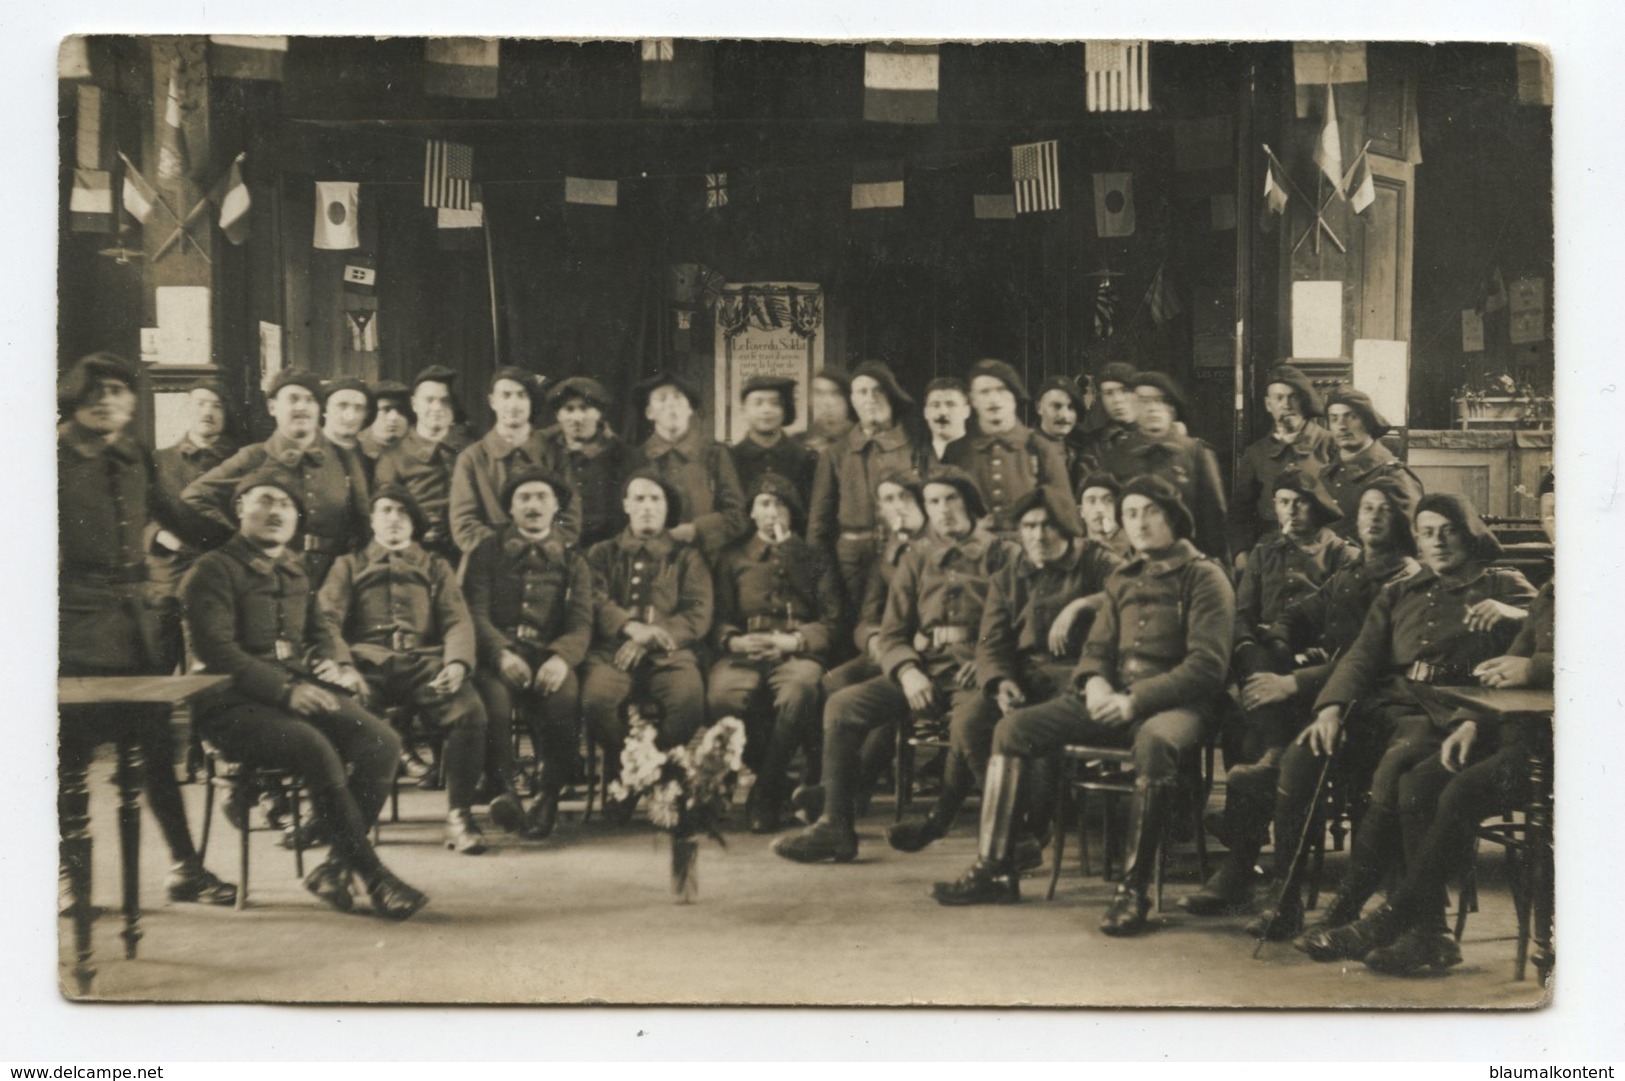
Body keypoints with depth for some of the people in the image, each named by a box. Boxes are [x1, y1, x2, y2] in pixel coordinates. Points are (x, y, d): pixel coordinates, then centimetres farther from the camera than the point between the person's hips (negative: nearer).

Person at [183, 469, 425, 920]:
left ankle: (335, 866, -12)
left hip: (302, 690, 7)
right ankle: (373, 875, -23)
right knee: (316, 748, -34)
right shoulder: (214, 569, -1)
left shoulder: (295, 570, 21)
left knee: (381, 740, -20)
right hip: (238, 705, -6)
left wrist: (329, 664, 7)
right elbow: (215, 650, -12)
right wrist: (284, 691, -21)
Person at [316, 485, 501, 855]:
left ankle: (459, 814, -19)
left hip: (424, 661, 1)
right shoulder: (348, 565, 26)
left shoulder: (435, 566, 28)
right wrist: (343, 667, -12)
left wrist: (457, 663, -10)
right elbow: (327, 618, 9)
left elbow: (458, 620, 13)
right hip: (368, 661, -1)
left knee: (470, 711, -30)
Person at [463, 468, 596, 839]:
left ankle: (549, 793, -14)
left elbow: (581, 625, 6)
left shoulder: (573, 562, 20)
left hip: (549, 655, 1)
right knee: (493, 698, -36)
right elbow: (475, 612, 3)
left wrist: (561, 657, -19)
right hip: (496, 652, -1)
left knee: (564, 698, -34)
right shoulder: (487, 552, 17)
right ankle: (500, 787, -12)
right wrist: (502, 653, -18)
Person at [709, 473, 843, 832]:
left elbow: (830, 623, 10)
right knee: (722, 695, -36)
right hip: (744, 652, 1)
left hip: (798, 652, -1)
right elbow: (719, 618, 13)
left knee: (798, 692, -40)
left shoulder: (815, 559, 22)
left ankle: (765, 795, -23)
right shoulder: (733, 557, 23)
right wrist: (734, 640, -11)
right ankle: (777, 784, -15)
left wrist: (794, 641, -9)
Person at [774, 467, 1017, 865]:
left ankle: (938, 821, -16)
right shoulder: (917, 560, 17)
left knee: (969, 720, -39)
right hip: (923, 673, 4)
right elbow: (891, 634, 13)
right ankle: (835, 827, -13)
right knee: (842, 706, -17)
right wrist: (908, 672, -8)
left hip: (975, 677, -4)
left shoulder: (1002, 556, 6)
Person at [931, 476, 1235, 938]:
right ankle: (995, 869, -8)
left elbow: (1207, 665, -11)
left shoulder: (1203, 577, -1)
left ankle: (1134, 888, -33)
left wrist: (1135, 701, -20)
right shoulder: (1123, 580, 20)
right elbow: (1097, 647, 20)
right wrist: (1094, 681, -5)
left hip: (1174, 704, -7)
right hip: (1115, 697, 7)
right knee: (1013, 727, -9)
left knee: (1154, 742, -42)